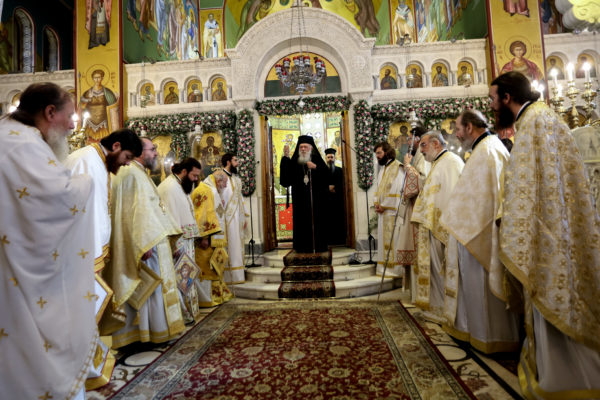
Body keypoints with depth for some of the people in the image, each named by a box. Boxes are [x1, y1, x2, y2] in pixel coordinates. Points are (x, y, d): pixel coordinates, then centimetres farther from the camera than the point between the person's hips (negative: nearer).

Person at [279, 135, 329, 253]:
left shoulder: (317, 160, 5)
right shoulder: (294, 162, 6)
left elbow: (326, 176, -3)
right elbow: (285, 179, -8)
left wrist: (316, 168, -19)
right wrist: (285, 158, -13)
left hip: (316, 199, -1)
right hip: (300, 200, 1)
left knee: (316, 221, 0)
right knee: (301, 222, 0)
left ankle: (318, 246, 10)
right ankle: (303, 247, 9)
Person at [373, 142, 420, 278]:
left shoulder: (399, 169, -9)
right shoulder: (382, 170, 18)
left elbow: (398, 192, -17)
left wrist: (383, 206, -15)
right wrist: (377, 204, 1)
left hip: (395, 212, -8)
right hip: (383, 213, 8)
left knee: (395, 240, -5)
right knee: (384, 240, 10)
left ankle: (397, 269, 3)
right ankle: (386, 268, 17)